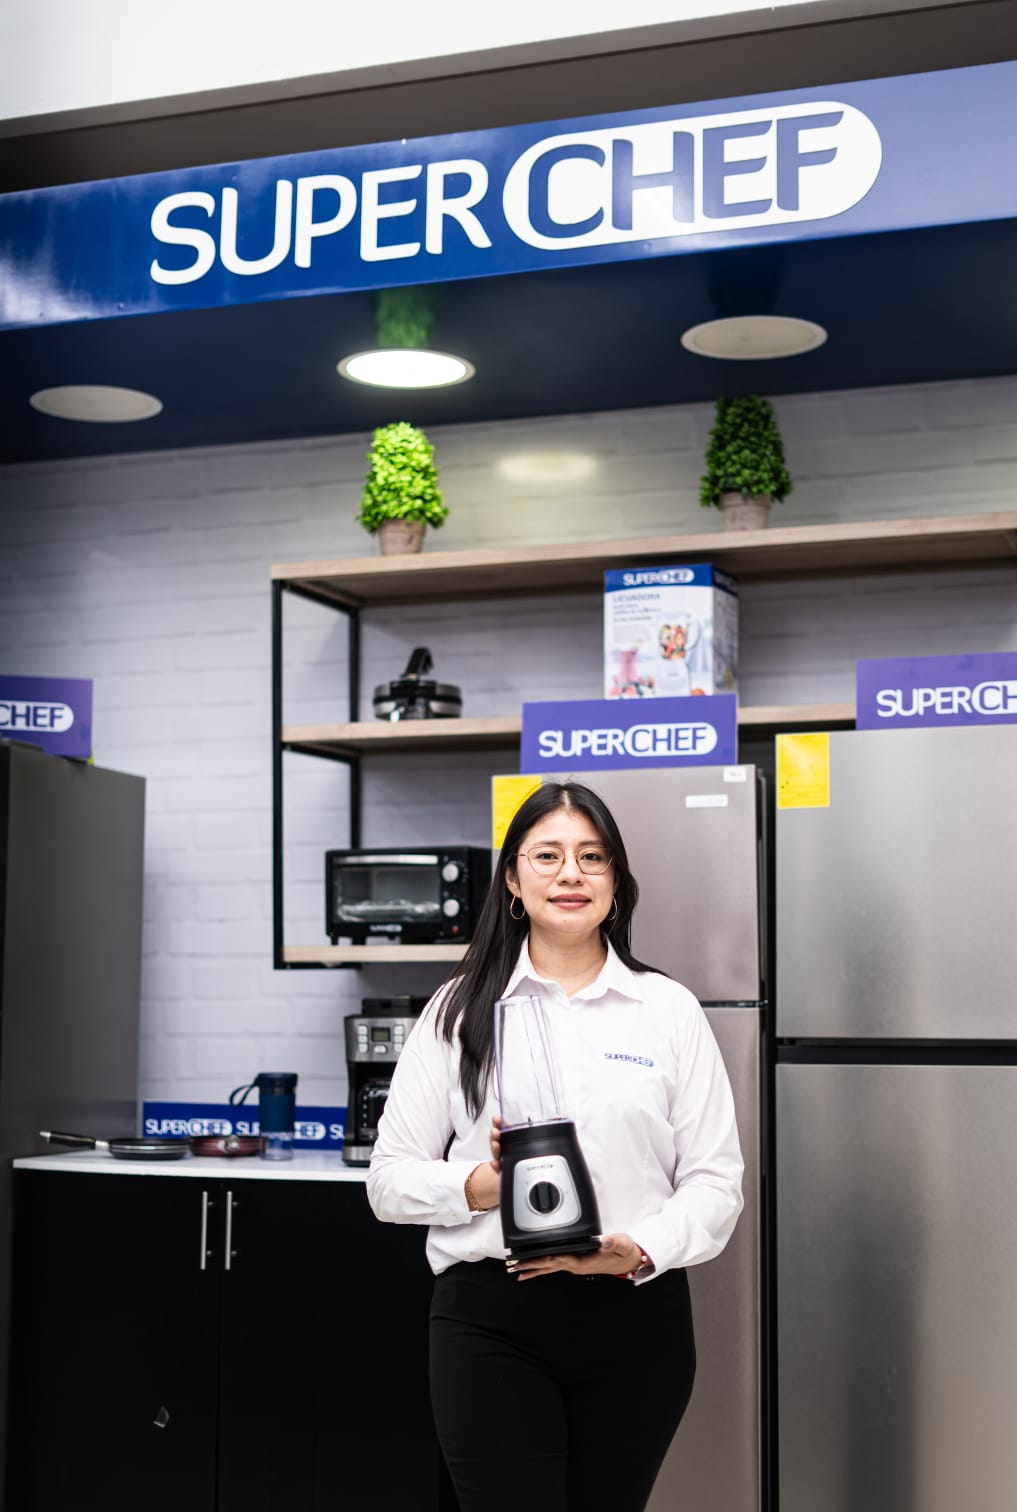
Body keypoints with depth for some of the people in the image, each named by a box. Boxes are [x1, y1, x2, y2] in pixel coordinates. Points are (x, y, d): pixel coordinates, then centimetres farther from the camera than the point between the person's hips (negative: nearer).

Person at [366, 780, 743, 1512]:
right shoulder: (461, 1010, 6)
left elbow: (716, 1179, 3)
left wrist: (636, 1251, -15)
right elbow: (391, 1177, 4)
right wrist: (482, 1185, -15)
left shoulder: (669, 1010, 6)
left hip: (635, 1312, 1)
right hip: (493, 1320, -1)